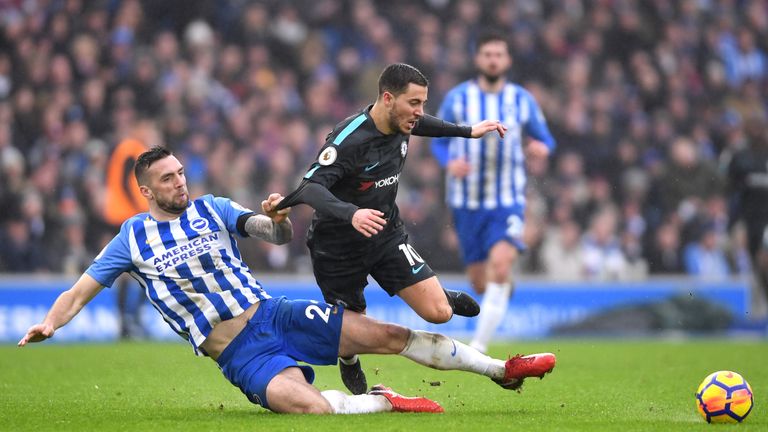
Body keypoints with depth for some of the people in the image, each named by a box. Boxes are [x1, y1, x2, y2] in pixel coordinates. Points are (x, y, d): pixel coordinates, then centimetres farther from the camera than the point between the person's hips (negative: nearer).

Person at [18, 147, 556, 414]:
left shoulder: (210, 207, 9)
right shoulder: (133, 238, 3)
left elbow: (281, 236, 8)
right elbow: (80, 291, 6)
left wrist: (279, 217, -15)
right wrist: (49, 324, -12)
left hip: (270, 313, 3)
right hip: (238, 353, -3)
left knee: (387, 334, -5)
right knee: (306, 404, -36)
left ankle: (500, 368, 2)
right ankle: (384, 401, -14)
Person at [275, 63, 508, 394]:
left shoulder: (399, 122, -7)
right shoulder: (349, 140, -30)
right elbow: (310, 187, -40)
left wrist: (468, 131, 23)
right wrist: (351, 214, -56)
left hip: (386, 234, 5)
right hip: (339, 249, -5)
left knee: (439, 313, -11)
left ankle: (444, 297, 26)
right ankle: (349, 364, 47)